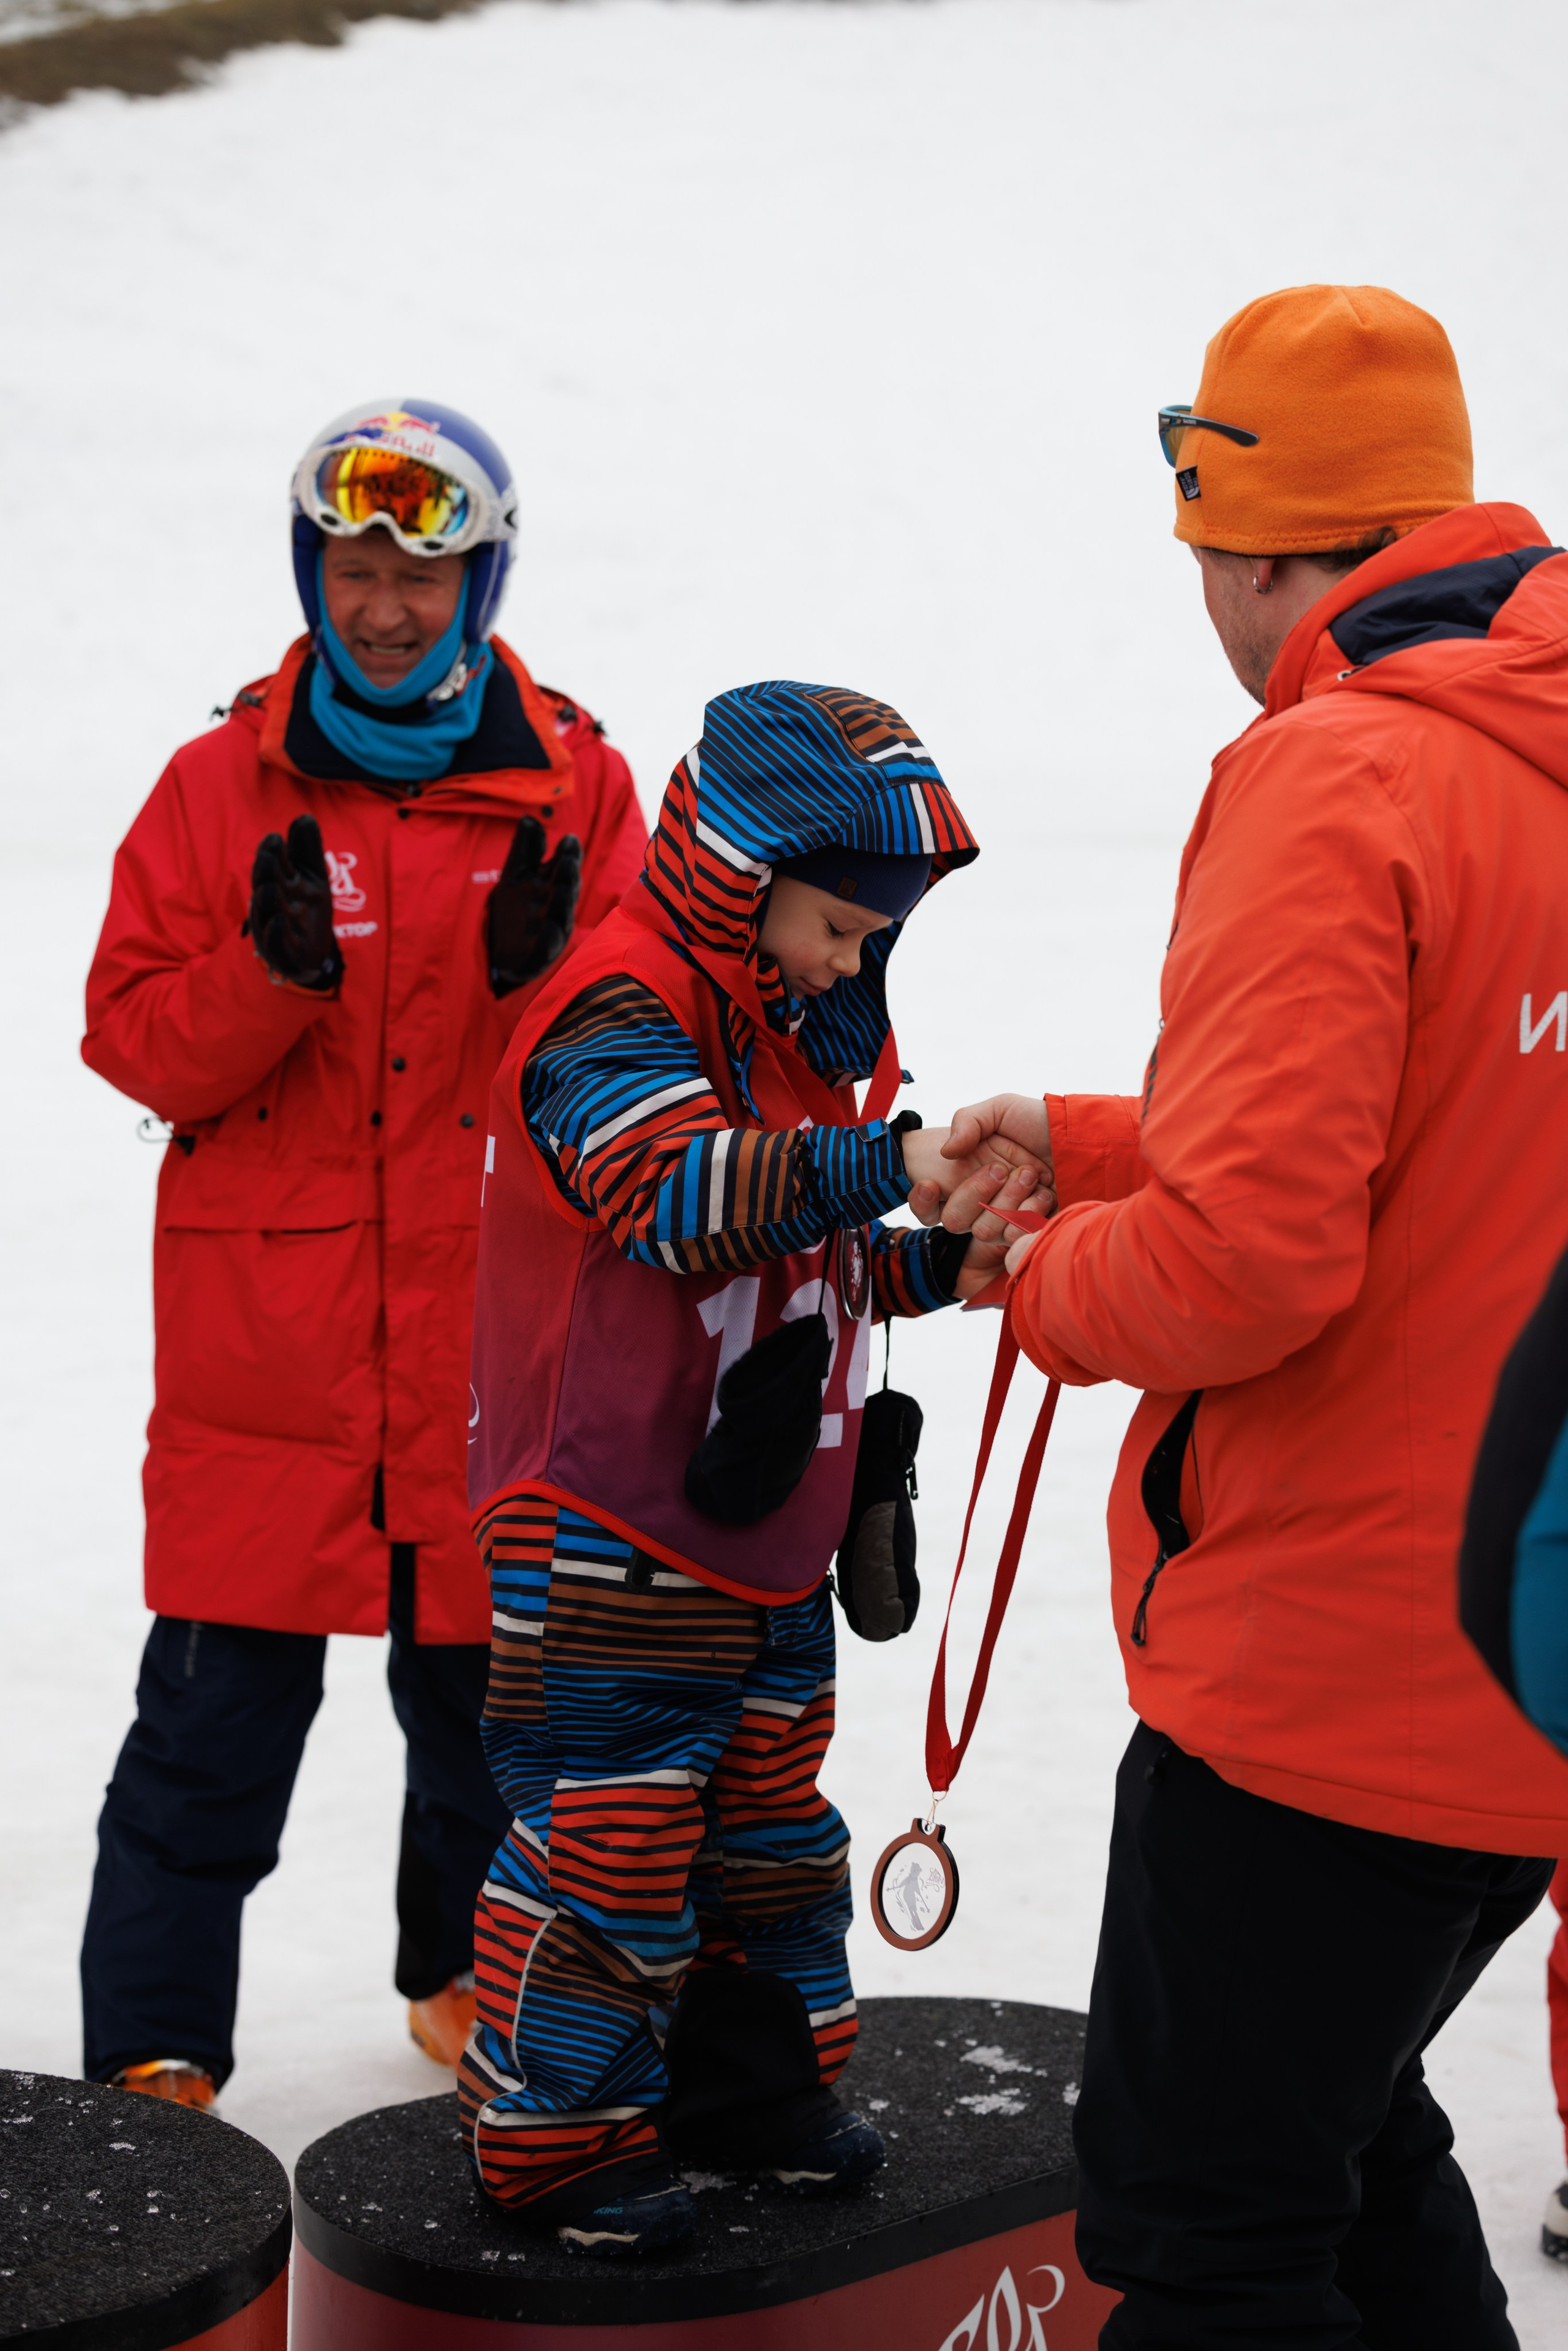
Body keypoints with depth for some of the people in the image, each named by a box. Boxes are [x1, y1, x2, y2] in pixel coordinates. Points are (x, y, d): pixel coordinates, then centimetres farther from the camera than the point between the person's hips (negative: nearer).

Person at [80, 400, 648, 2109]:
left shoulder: (573, 786, 3)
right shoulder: (222, 786, 2)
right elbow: (136, 1043, -3)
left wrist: (542, 975, -20)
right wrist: (272, 973, -20)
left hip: (493, 1346, 1)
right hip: (260, 1345, -1)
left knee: (487, 1696, 15)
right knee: (218, 1720, 1)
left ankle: (470, 1974, 38)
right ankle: (155, 2047, 15)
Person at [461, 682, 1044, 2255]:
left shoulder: (787, 1028, 13)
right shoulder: (622, 1011, -18)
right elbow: (682, 1191, -38)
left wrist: (934, 1269, 4)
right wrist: (888, 1159, -46)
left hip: (760, 1529, 10)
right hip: (610, 1536, -10)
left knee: (767, 1816, 18)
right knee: (607, 1834, -2)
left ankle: (750, 2084, 34)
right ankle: (556, 2133, 13)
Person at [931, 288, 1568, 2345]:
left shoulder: (1333, 780, -19)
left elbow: (1246, 1260, -26)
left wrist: (1056, 1285, -5)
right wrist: (1096, 1140, 20)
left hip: (1328, 1672, -9)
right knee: (1351, 2135, 26)